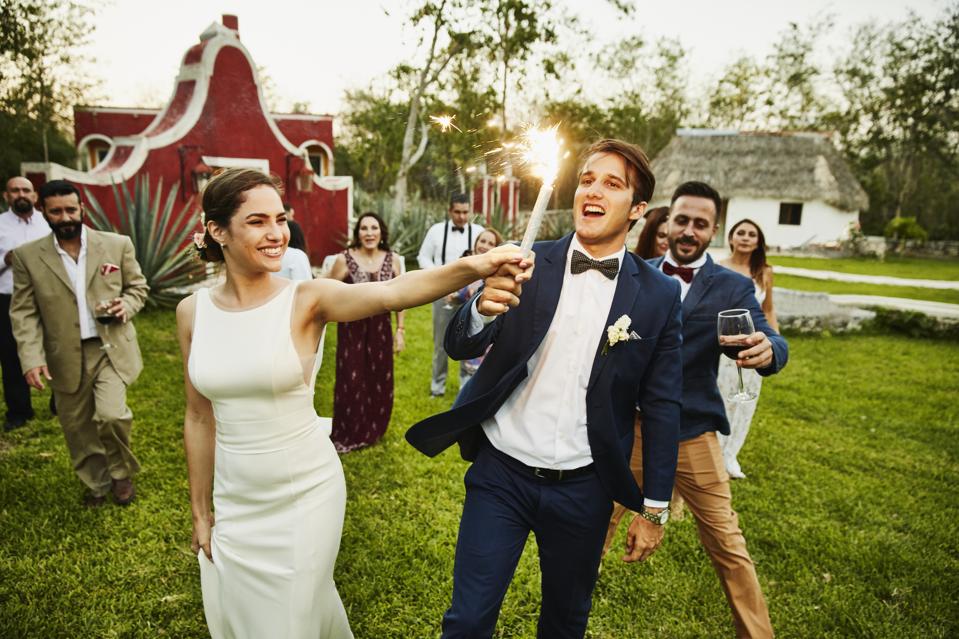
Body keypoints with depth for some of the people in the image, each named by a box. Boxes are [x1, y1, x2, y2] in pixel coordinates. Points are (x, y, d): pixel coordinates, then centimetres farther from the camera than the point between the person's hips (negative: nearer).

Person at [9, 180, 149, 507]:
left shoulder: (118, 244, -1)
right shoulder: (28, 256, -1)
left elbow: (138, 286, 9)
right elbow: (23, 312, -1)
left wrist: (126, 305, -14)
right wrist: (32, 357, -12)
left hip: (112, 349, -1)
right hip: (65, 358, 2)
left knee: (111, 415, -17)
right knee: (78, 428, 12)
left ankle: (121, 472, 13)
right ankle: (96, 482, 36)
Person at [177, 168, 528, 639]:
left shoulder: (306, 300, -15)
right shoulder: (192, 312, -4)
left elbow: (390, 293, -35)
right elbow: (199, 418, 4)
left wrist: (474, 266, -53)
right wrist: (200, 512, 10)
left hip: (305, 495, -3)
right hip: (233, 503, 4)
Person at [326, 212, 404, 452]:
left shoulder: (393, 259, -2)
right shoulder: (344, 259, -11)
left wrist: (400, 329, 5)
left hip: (381, 328, 3)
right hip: (352, 329, -3)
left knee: (380, 383, 10)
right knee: (351, 383, 1)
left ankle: (372, 432, 32)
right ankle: (346, 436, 21)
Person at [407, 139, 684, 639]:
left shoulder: (659, 296, -4)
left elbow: (661, 406, 1)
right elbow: (459, 347, -6)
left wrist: (655, 508, 3)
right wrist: (483, 306, -29)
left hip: (582, 489, 1)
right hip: (501, 473, 0)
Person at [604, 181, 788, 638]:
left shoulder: (733, 287, -1)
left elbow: (772, 344, -12)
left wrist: (766, 349, -35)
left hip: (692, 434, -1)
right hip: (627, 427, 1)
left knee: (727, 544, 7)